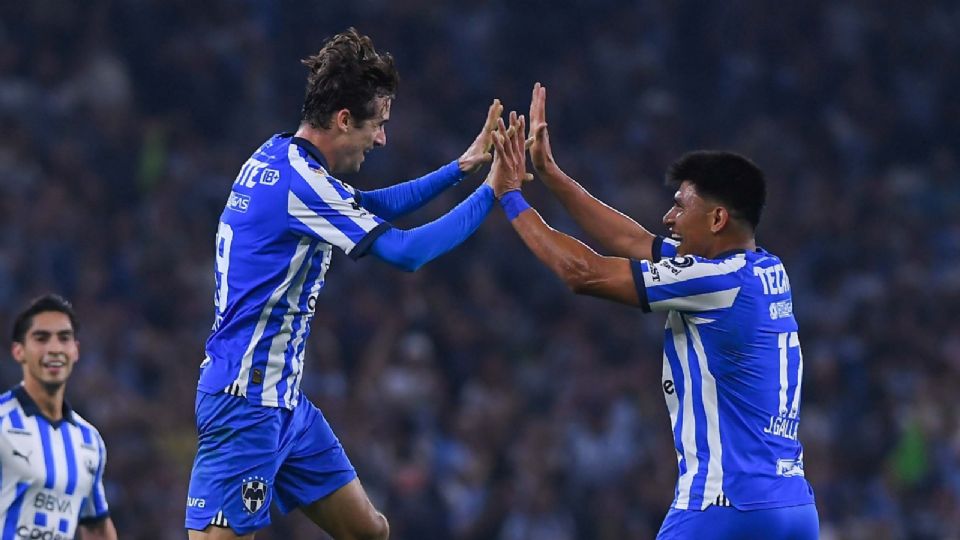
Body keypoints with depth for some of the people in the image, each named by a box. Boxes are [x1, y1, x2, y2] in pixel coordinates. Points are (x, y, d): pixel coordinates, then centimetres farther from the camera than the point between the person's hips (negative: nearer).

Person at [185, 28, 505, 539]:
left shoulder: (276, 158, 11)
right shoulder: (298, 181, -19)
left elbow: (374, 205, 25)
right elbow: (407, 252, -18)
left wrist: (461, 166, 17)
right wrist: (491, 192, -9)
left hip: (284, 401, 11)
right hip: (247, 402, -11)